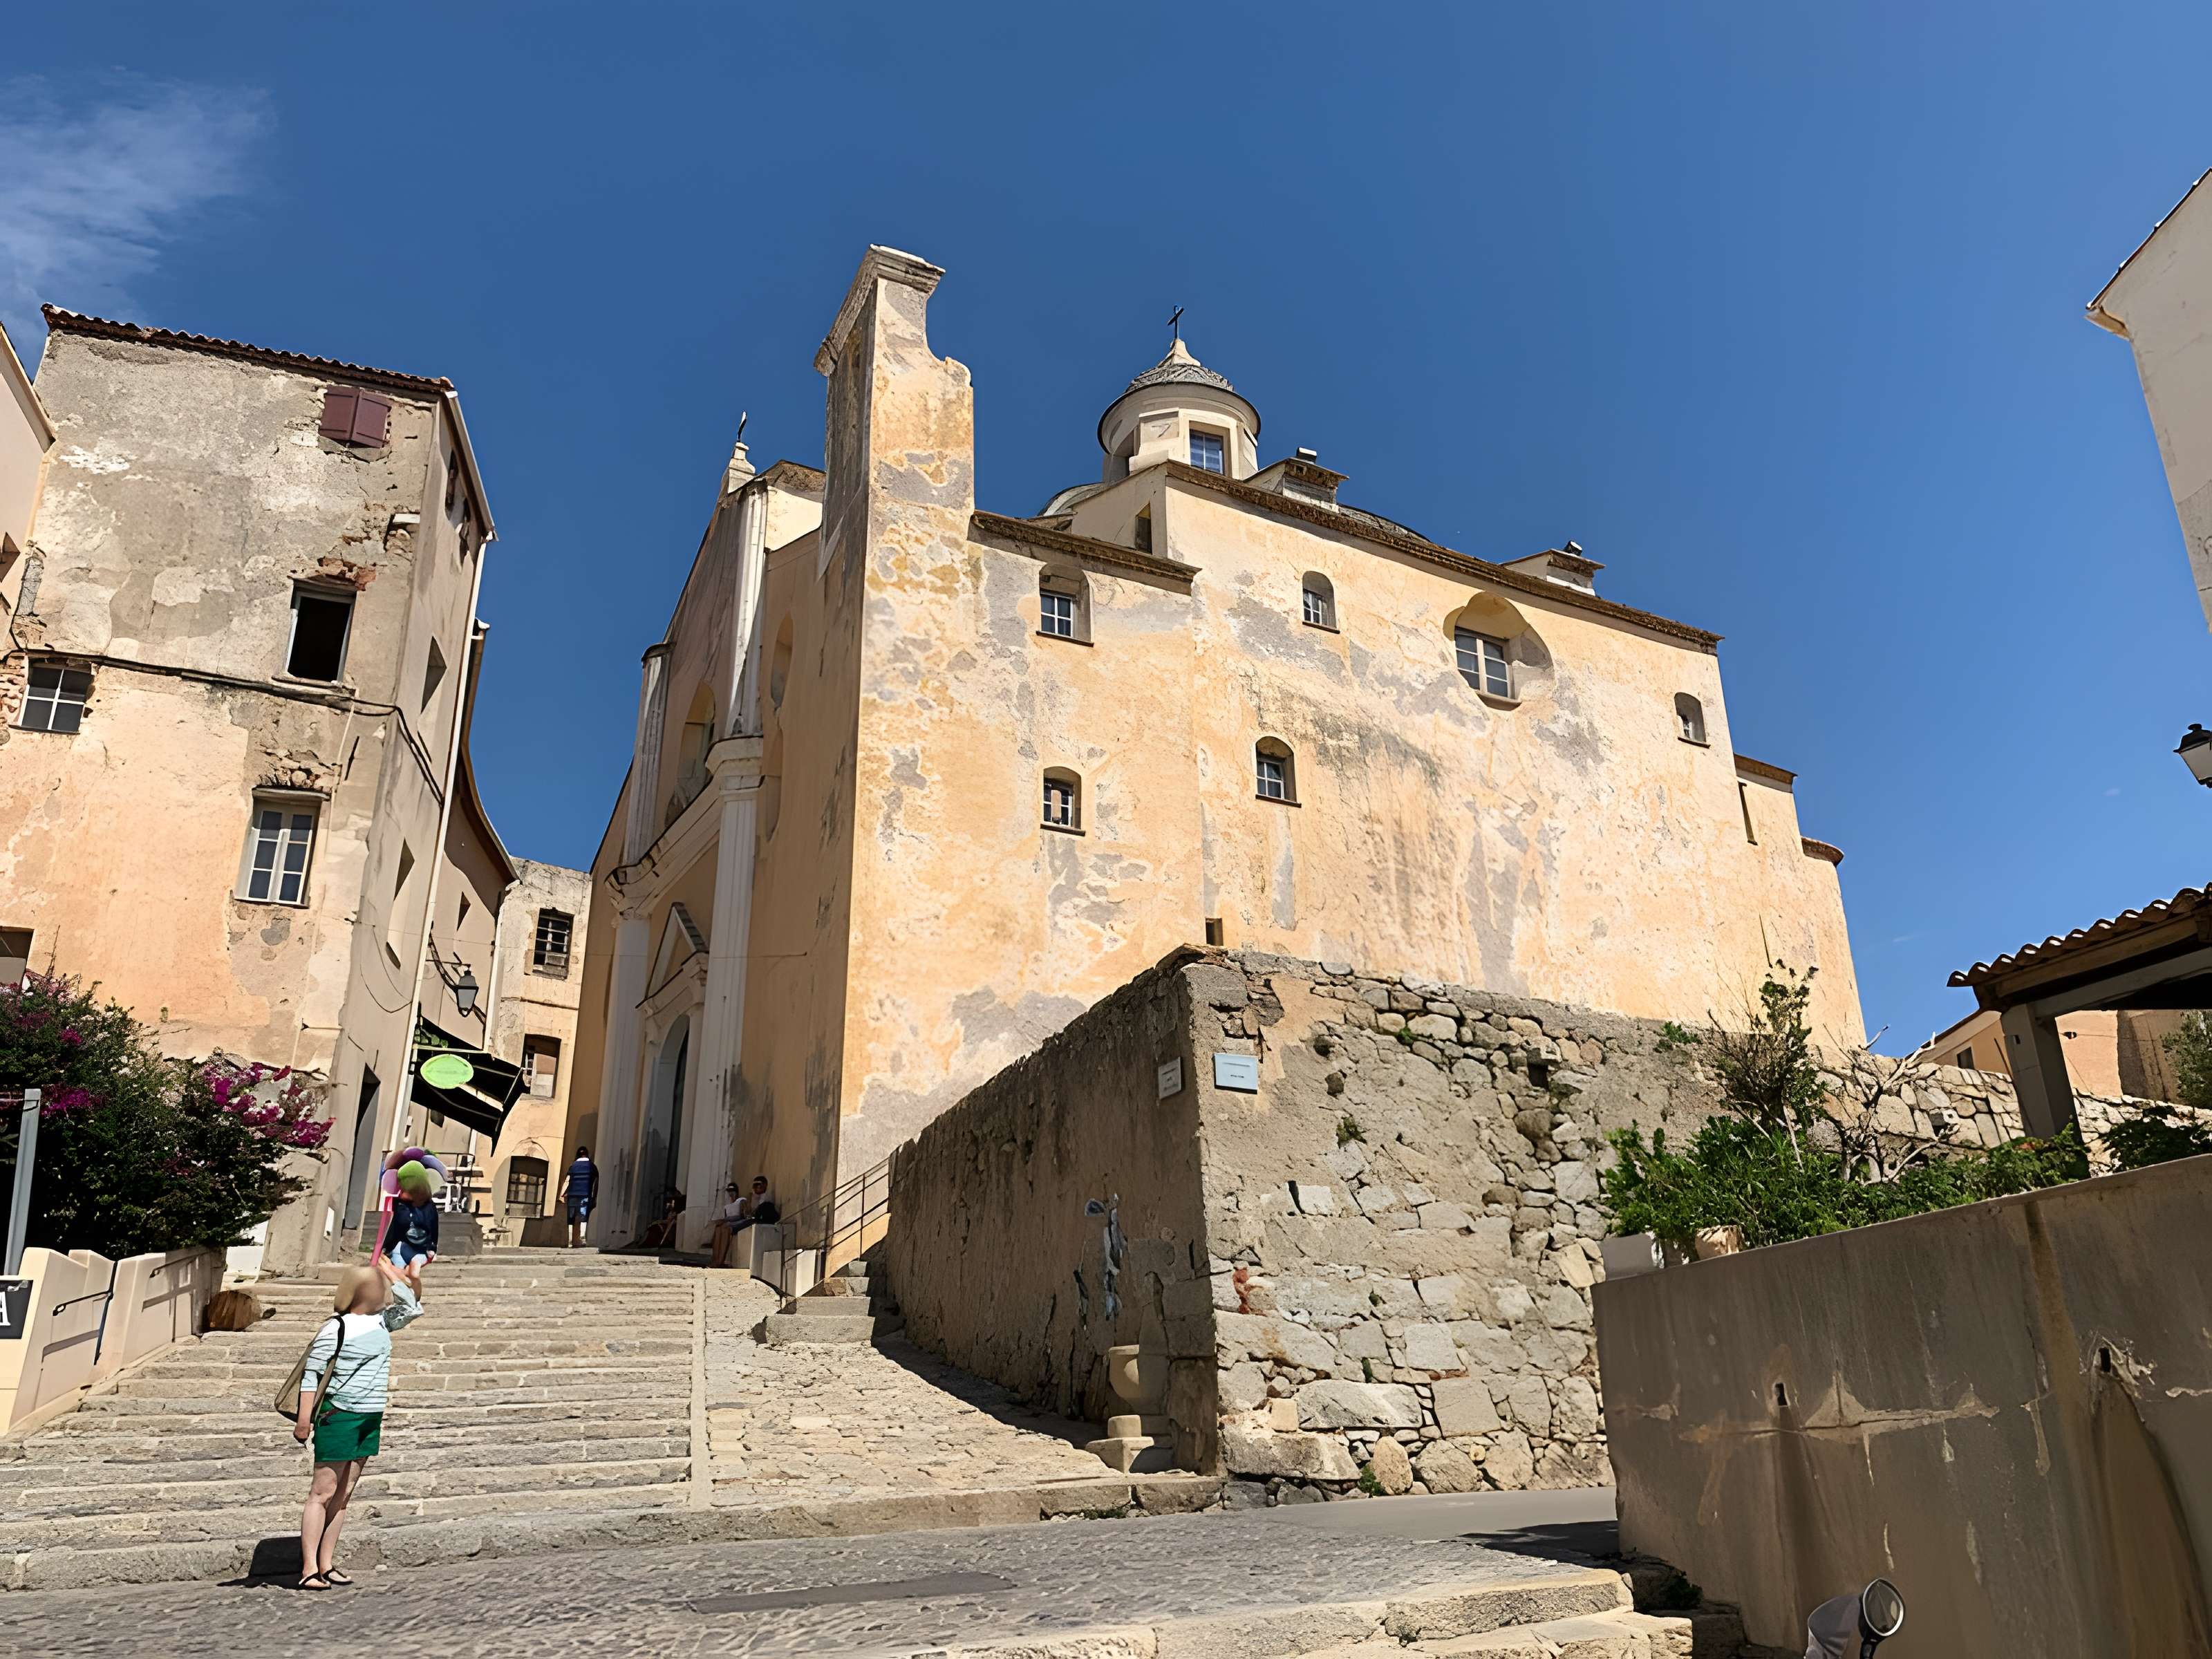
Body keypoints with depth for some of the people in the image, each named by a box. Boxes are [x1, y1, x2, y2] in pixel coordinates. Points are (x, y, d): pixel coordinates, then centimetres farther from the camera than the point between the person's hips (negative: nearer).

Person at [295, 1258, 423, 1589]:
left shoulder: (381, 1322, 8)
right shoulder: (336, 1330, -13)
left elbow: (413, 1308, 19)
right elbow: (310, 1375, -11)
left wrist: (392, 1272, 12)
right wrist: (304, 1419, -15)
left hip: (370, 1418, 7)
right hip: (339, 1416, -7)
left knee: (344, 1494, 10)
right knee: (323, 1492, -4)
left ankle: (327, 1565, 16)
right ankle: (309, 1570, -1)